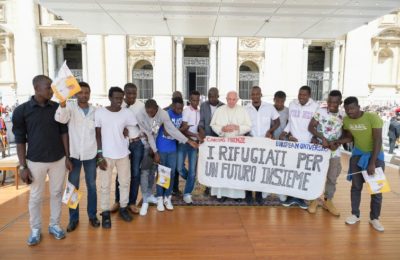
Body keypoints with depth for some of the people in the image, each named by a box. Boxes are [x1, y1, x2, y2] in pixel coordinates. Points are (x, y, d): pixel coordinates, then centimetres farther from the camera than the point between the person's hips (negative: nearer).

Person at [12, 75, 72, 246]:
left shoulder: (57, 108, -1)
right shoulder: (21, 111, -6)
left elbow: (63, 133, 4)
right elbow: (20, 140, -4)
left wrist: (67, 157, 2)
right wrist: (23, 166, -6)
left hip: (58, 160, 2)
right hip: (35, 161, -2)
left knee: (56, 193, 12)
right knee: (35, 197, 11)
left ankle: (55, 225, 30)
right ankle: (35, 229, 29)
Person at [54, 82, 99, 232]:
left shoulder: (95, 111, 2)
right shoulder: (70, 107, -5)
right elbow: (60, 118, -27)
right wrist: (63, 101, -45)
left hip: (90, 154, 2)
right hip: (74, 154, -1)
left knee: (91, 186, 11)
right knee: (73, 187, 9)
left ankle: (92, 215, 26)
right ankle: (73, 218, 23)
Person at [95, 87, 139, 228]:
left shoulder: (127, 113, -3)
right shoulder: (99, 112, -7)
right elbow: (98, 135, -5)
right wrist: (99, 156, -8)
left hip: (123, 154, 2)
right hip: (106, 155, -2)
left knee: (125, 182, 13)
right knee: (105, 185, 7)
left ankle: (123, 208, 31)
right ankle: (105, 213, 22)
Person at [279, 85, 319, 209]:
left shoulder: (315, 106, -4)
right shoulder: (292, 104, 5)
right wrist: (286, 132, -2)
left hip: (308, 144, -2)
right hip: (292, 142, 2)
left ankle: (301, 197, 17)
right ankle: (291, 196, 15)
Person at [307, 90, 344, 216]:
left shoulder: (343, 116, 0)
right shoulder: (321, 111, -7)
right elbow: (310, 127, -8)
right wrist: (323, 138, -19)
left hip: (334, 151, 3)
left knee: (332, 177, 9)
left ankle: (328, 201, 26)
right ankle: (314, 200, 20)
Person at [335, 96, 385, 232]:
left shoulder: (373, 117, -24)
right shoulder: (346, 120, -9)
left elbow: (378, 141, -24)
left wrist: (372, 163, -27)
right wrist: (339, 141, -17)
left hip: (375, 154, -3)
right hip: (358, 153, 4)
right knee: (356, 186, 6)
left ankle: (374, 218, 16)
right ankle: (355, 214, 19)